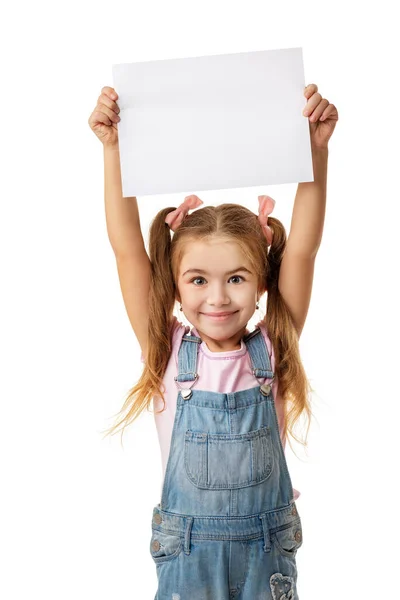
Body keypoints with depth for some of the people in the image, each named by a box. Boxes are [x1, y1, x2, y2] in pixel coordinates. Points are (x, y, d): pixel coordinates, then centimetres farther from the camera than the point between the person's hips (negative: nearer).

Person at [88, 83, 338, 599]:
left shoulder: (271, 351, -10)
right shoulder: (170, 352, -10)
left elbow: (301, 250, -18)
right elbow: (127, 249, -16)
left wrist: (315, 149, -25)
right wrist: (113, 148, -22)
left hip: (266, 545, 1)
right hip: (185, 549, 0)